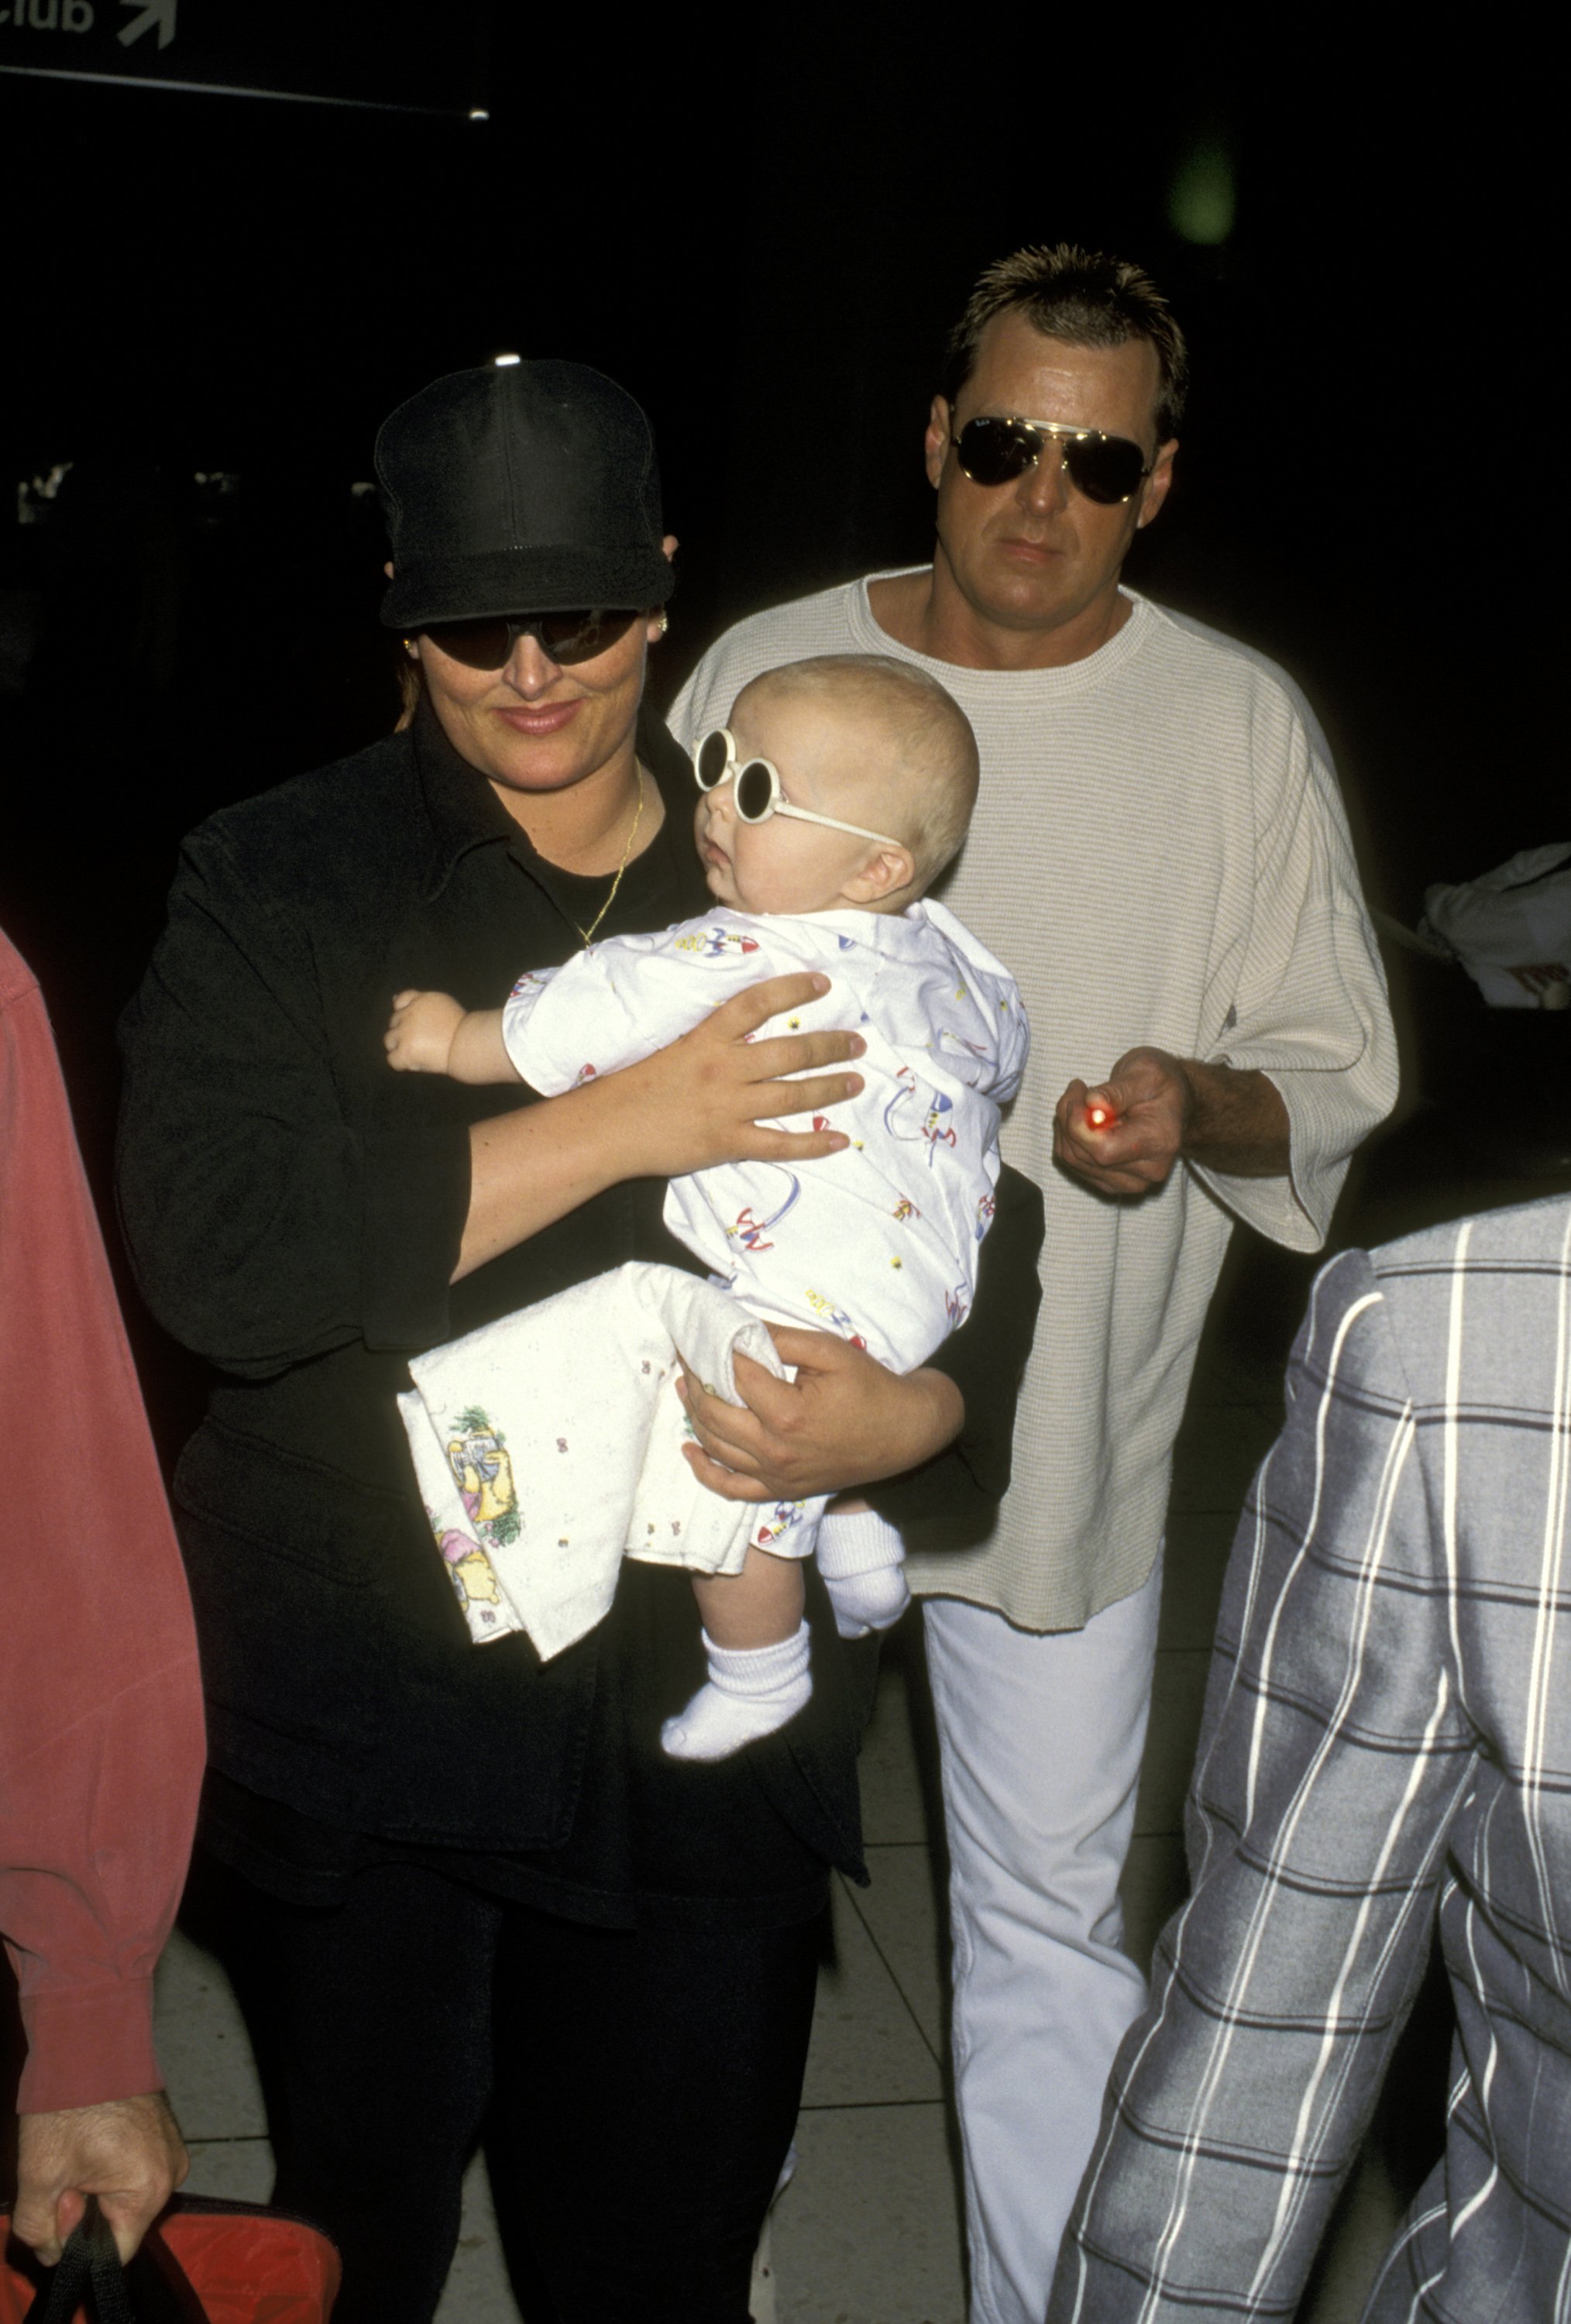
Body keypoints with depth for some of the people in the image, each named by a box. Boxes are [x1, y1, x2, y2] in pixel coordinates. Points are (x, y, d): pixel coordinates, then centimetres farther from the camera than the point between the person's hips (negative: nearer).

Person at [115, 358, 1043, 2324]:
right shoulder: (277, 882, -2)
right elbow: (215, 1252, -17)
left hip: (701, 1720, 2)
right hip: (358, 1708, -1)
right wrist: (624, 1125, -20)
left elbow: (982, 1243, 10)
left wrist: (918, 1416, -13)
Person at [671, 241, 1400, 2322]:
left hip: (1064, 1424, -1)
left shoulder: (1243, 725, -3)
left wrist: (1204, 1101, -23)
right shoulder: (767, 670, -1)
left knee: (1048, 1916, 9)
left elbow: (1342, 1073, -1)